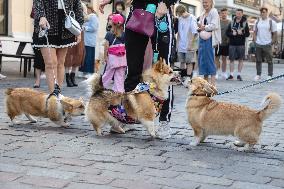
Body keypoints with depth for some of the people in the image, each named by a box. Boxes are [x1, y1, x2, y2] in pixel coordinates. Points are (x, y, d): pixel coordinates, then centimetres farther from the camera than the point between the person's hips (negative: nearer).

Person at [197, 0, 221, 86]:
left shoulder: (214, 12, -5)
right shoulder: (203, 13, 18)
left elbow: (214, 25, -15)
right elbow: (199, 24, 22)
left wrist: (204, 27, -7)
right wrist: (200, 27, 0)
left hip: (209, 38, -8)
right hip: (202, 38, 8)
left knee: (209, 58, -9)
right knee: (202, 59, 8)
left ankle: (213, 81, -4)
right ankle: (205, 79, 17)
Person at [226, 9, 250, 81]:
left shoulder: (245, 23, 3)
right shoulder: (232, 23, 6)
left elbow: (247, 34, 0)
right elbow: (227, 32, 5)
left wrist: (241, 33, -16)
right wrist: (232, 34, -13)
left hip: (241, 44, -1)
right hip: (232, 44, 1)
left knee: (241, 59, 3)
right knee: (231, 59, 2)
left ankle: (239, 75, 11)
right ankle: (231, 74, 9)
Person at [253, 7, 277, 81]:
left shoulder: (271, 22, -2)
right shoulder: (257, 21, 9)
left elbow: (275, 34, 0)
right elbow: (255, 32, 15)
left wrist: (272, 42, -6)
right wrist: (255, 41, 4)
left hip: (267, 44, -3)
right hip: (258, 44, 3)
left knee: (269, 61, 0)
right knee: (258, 60, 8)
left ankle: (270, 75, 5)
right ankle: (258, 75, 17)